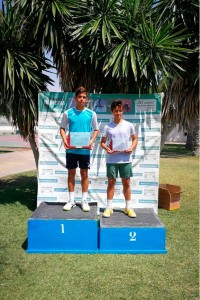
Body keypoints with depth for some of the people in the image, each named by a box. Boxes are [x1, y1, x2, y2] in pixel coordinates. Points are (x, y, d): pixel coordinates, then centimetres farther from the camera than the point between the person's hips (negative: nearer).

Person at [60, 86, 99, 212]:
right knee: (71, 173, 8)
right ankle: (71, 200, 20)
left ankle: (84, 200, 18)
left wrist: (92, 141, -10)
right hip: (71, 149, 1)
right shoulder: (68, 113, 1)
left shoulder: (91, 114, 1)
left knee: (84, 174, 6)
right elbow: (62, 128, 8)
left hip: (85, 149, 0)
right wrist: (64, 140, -10)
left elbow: (96, 130, 7)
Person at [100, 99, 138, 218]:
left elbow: (135, 139, 11)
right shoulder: (108, 127, 2)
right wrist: (106, 149, -13)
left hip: (126, 159, 0)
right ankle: (109, 207, 16)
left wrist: (132, 148, -7)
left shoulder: (129, 125, 2)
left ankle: (129, 207, 20)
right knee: (111, 182, 6)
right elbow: (102, 142, 8)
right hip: (112, 159, 0)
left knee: (126, 183, 8)